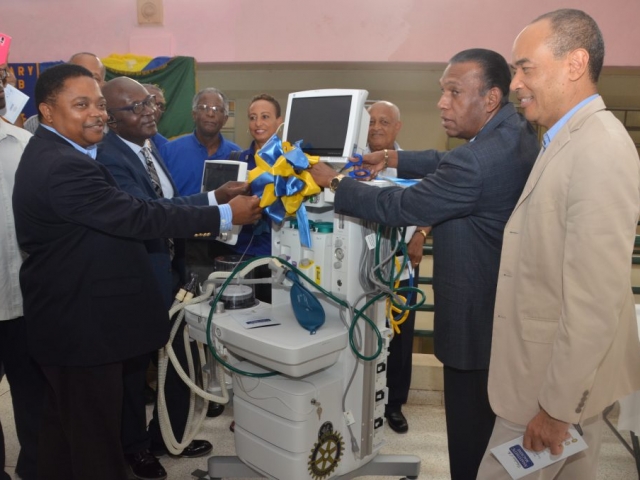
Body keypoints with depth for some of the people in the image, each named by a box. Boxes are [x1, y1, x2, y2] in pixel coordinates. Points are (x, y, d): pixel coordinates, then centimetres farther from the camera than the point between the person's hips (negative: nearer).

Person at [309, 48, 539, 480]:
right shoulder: (515, 128, 2)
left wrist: (334, 182, -11)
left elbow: (400, 207, -23)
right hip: (507, 307, 10)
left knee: (471, 436, 9)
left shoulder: (480, 160, -30)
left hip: (478, 319, -10)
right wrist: (396, 160, 7)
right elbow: (451, 163, 16)